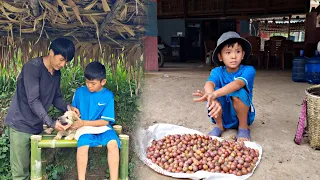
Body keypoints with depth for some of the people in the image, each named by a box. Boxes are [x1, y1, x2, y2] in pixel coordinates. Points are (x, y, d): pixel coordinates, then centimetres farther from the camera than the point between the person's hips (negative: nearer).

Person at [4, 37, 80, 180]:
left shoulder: (57, 73, 7)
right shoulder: (32, 67, -18)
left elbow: (56, 97, 13)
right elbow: (33, 100, -23)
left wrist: (68, 108, -7)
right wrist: (51, 123, -27)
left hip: (37, 126, 7)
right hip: (20, 124, -7)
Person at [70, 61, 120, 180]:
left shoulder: (108, 96, -5)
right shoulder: (79, 92, 2)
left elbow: (105, 121, -8)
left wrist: (83, 123, -16)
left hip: (102, 127, 0)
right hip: (85, 128, 1)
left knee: (113, 143, -30)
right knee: (82, 146, -32)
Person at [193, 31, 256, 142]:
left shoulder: (248, 70, -16)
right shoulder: (217, 72, -10)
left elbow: (237, 84, -37)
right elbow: (209, 84, -32)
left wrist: (214, 94, -54)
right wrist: (211, 98, -56)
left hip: (242, 116, -2)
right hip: (222, 116, 2)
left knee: (238, 92, -31)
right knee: (213, 90, -27)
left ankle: (243, 127, -7)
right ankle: (219, 126, -2)